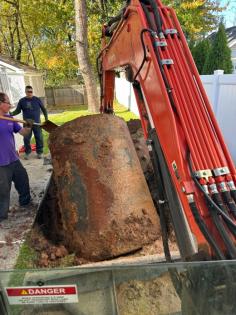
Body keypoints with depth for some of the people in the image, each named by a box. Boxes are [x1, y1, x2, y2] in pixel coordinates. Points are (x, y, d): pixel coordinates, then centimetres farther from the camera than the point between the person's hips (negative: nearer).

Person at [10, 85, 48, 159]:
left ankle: (39, 152, 17)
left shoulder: (37, 99, -1)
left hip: (37, 123, -1)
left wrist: (46, 119, 2)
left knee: (39, 138, 3)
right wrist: (11, 113, -15)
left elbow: (43, 109, 6)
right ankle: (27, 152, 21)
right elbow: (17, 111, 5)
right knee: (26, 139, 5)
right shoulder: (22, 101, 1)